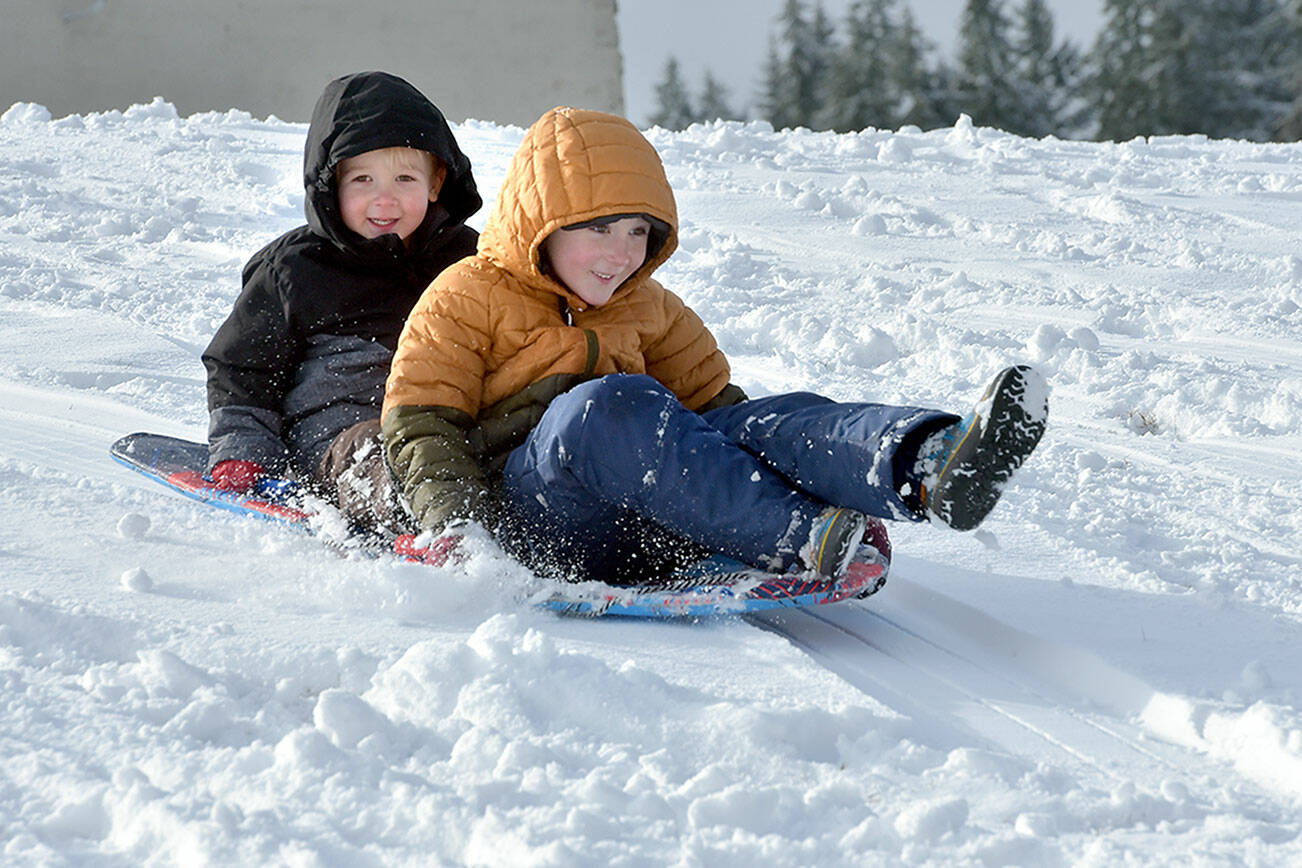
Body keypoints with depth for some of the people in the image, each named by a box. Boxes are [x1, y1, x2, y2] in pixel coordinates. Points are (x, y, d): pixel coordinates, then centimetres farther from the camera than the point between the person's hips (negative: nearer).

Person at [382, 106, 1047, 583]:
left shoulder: (648, 309, 25)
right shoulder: (464, 298, 8)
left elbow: (709, 397, 25)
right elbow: (420, 423, 2)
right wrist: (453, 518, -16)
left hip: (644, 519, 5)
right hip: (527, 513, -5)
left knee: (763, 421, -25)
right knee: (610, 405, -36)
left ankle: (930, 467, -57)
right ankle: (802, 539, -53)